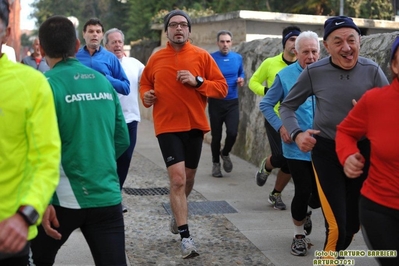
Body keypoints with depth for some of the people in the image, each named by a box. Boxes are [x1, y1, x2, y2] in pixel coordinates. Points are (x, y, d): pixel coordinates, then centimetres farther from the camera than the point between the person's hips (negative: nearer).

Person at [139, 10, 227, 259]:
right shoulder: (156, 59, 2)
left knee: (189, 177, 16)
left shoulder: (202, 56, -2)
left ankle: (178, 214, 44)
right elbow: (145, 83, 19)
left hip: (195, 125, 2)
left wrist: (197, 82, -17)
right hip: (168, 126, -1)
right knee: (177, 179, -13)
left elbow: (222, 88, -3)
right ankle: (186, 237, -9)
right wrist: (146, 95, -3)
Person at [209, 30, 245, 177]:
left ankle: (225, 153, 21)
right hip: (216, 102, -2)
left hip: (232, 102, 2)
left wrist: (241, 79, -1)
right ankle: (216, 163, 25)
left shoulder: (238, 58, 3)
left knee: (232, 133, -11)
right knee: (216, 136, 5)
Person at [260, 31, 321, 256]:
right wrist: (280, 127, -11)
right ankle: (299, 235, 20)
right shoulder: (285, 76, -7)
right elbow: (266, 105, 1)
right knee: (303, 191, -5)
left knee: (320, 193, 7)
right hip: (296, 147, -2)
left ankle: (307, 212, 44)